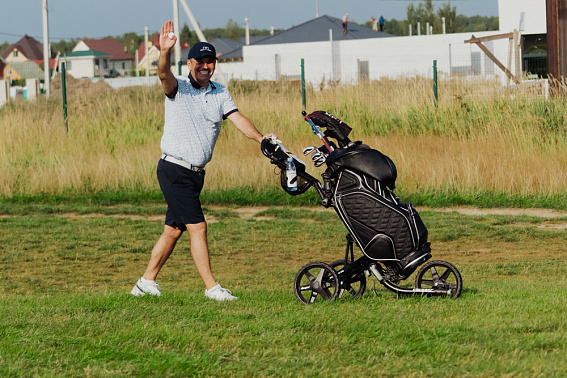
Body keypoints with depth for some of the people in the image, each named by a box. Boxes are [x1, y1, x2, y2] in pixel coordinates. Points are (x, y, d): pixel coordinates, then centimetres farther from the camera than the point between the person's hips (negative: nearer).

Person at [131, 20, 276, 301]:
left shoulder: (220, 93, 10)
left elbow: (237, 119, 0)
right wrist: (165, 52, -50)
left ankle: (146, 282, 22)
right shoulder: (178, 88, -8)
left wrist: (260, 138, -18)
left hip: (196, 173, 7)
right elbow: (164, 75, -29)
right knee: (198, 227, -10)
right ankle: (211, 288, -7)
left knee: (174, 230, 12)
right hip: (174, 170, -7)